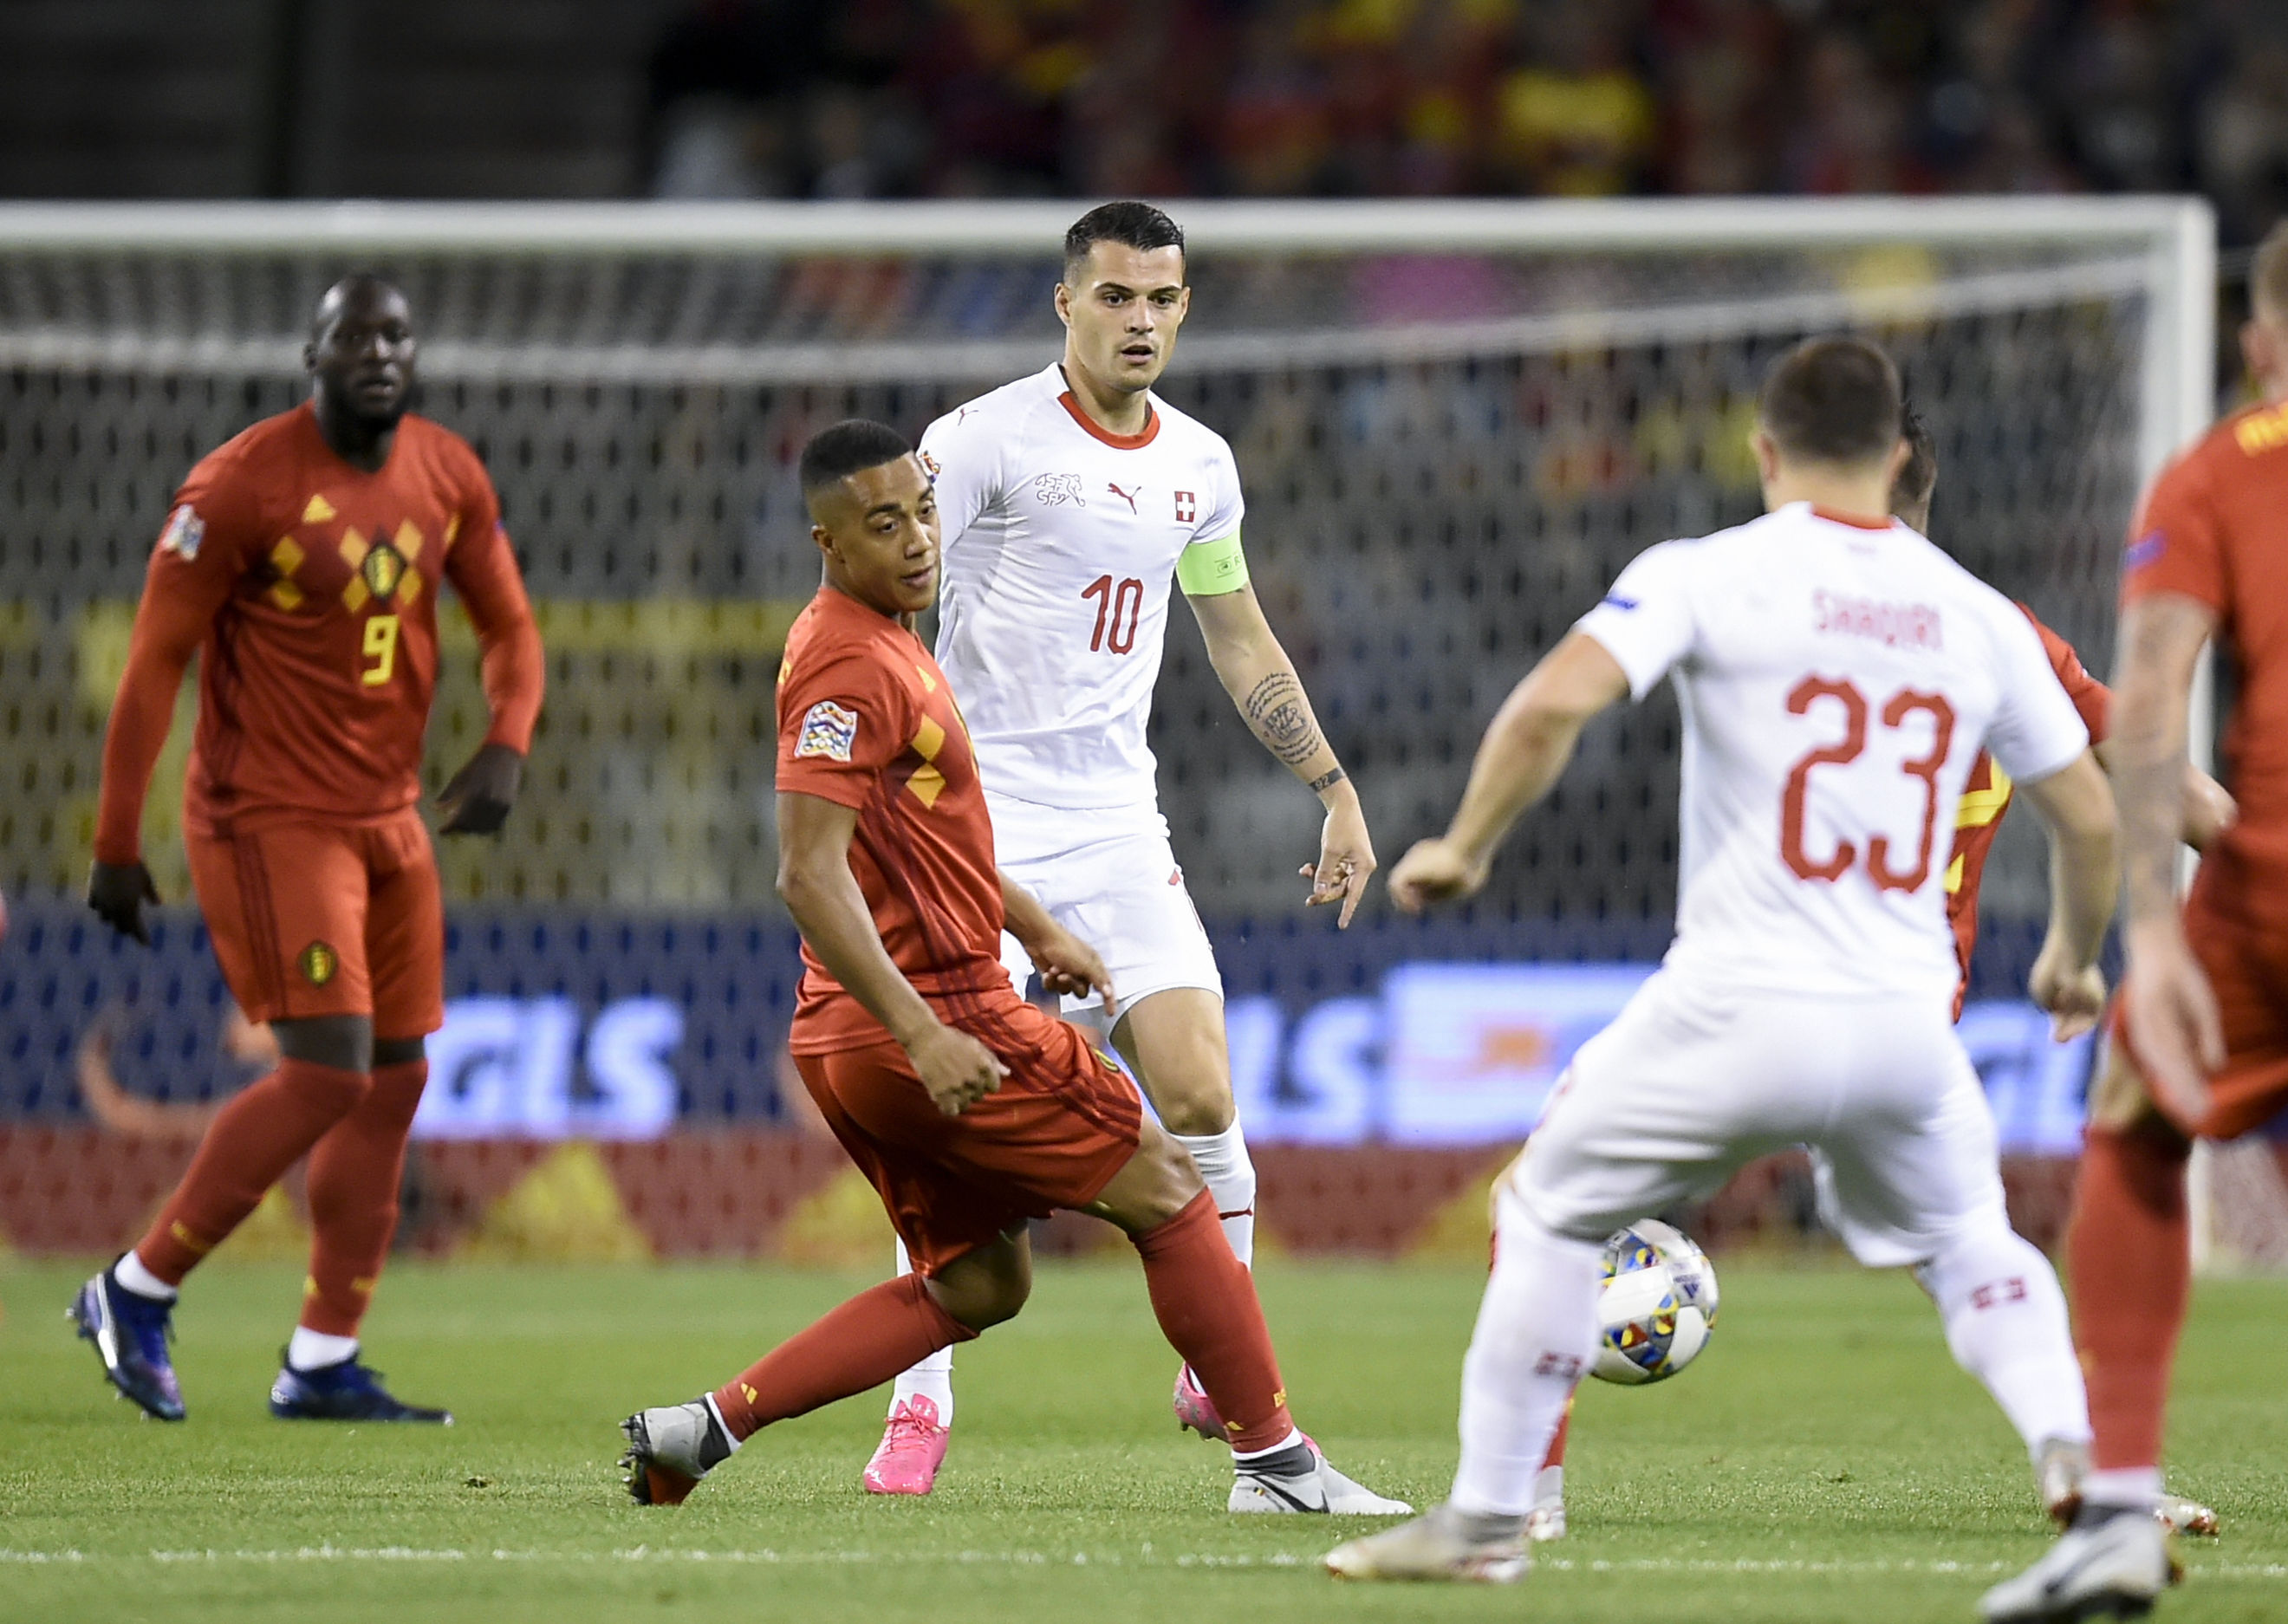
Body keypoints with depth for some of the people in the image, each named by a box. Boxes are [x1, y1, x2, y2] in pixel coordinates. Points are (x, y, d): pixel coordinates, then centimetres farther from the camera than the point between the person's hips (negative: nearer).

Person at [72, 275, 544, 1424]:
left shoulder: (449, 477, 4)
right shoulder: (242, 486, -15)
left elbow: (508, 626, 14)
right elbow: (155, 659, -13)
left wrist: (505, 747, -7)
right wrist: (116, 844, -13)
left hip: (388, 815, 8)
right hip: (269, 815, -8)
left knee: (396, 1080, 6)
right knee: (328, 1073, -15)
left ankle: (322, 1366, 13)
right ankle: (135, 1295, 0)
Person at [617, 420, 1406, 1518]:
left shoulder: (886, 643, 15)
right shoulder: (851, 667, -18)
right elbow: (809, 874, -26)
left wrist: (1036, 930, 32)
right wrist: (923, 1032, -30)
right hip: (927, 1018, -10)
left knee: (978, 1283, 16)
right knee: (1165, 1192, 1)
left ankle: (707, 1426, 8)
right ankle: (1276, 1463, 7)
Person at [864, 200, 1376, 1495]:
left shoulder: (1199, 465, 10)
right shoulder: (989, 440, -8)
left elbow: (1240, 639, 23)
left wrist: (1335, 791, 21)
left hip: (1118, 819, 4)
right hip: (981, 814, -4)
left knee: (1201, 1100, -6)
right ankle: (921, 1407, -2)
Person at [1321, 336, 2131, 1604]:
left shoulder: (1707, 575, -1)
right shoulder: (1978, 617, 11)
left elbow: (1556, 700, -16)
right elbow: (2090, 815, 18)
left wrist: (1465, 847, -2)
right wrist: (2072, 963, 36)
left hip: (1739, 1010, -3)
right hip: (1905, 1023, 3)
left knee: (1549, 1212, 18)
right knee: (1969, 1247, 27)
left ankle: (1484, 1521, 16)